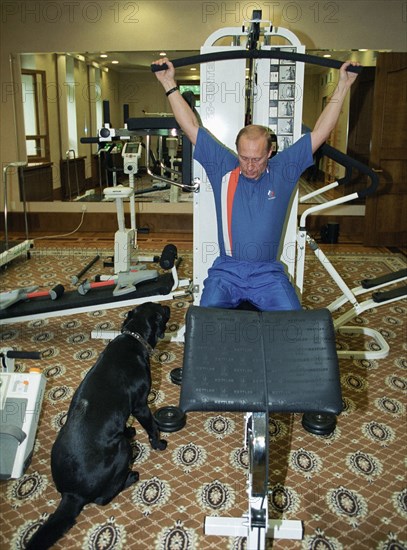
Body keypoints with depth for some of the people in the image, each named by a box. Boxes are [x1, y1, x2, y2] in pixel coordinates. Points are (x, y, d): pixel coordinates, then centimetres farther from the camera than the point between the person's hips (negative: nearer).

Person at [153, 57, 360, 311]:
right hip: (226, 270, 0)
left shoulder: (283, 171, 4)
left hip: (268, 272, 1)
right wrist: (169, 84, 3)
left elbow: (320, 132, 5)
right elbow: (192, 127, 4)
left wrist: (343, 86, 3)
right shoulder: (224, 169, 3)